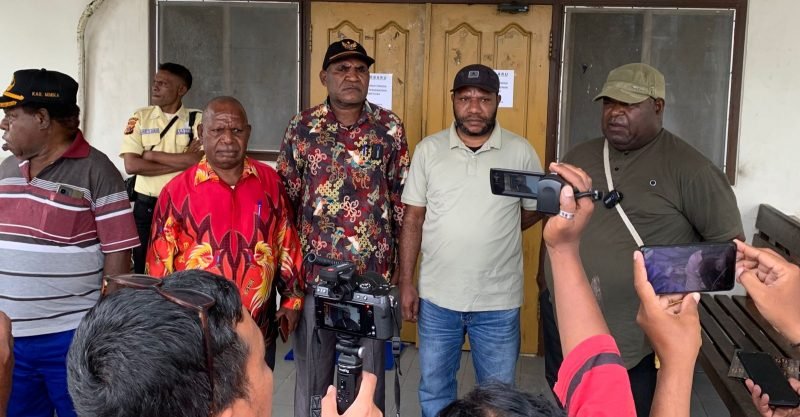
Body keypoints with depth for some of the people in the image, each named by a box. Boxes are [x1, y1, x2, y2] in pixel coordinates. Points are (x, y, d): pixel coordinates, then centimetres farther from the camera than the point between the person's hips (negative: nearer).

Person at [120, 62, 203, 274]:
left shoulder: (197, 119, -1)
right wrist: (183, 161, -12)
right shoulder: (140, 117, 3)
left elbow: (200, 160, -16)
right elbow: (131, 165, -8)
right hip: (146, 205, 2)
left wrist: (152, 155, -10)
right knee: (143, 270, 10)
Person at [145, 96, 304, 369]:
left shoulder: (270, 181, 2)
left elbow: (287, 243, 9)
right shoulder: (178, 190, -5)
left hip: (259, 329, 2)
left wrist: (292, 298, 7)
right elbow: (160, 260, -1)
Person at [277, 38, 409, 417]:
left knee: (369, 370, 12)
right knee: (311, 367, 15)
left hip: (372, 270, 0)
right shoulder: (303, 126, 0)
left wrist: (403, 260, 3)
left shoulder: (390, 128, 0)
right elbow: (285, 197, 4)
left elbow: (402, 198, 4)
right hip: (314, 268, 0)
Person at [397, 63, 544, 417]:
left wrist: (494, 233, 2)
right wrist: (405, 282, -2)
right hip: (437, 297, 1)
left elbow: (535, 210, 8)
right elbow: (413, 220, 1)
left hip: (498, 301, -1)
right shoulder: (428, 150, -1)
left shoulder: (521, 152, -4)